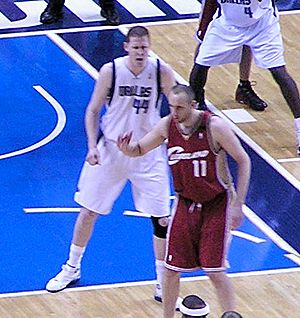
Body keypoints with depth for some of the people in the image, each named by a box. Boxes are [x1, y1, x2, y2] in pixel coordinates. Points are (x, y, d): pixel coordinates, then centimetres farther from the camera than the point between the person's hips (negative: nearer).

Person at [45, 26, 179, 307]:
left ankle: (163, 286, 11)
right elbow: (93, 111, -3)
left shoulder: (161, 72, -14)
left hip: (148, 153, 0)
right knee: (88, 210, 10)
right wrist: (92, 146, -14)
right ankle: (72, 268, 33)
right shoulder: (110, 71, -14)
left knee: (161, 218, -2)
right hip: (112, 149, 0)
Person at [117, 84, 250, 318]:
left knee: (215, 270, -7)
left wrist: (237, 205, -15)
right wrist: (127, 148, -21)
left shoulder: (215, 127, -21)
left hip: (216, 204, -4)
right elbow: (139, 150, 5)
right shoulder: (167, 126, -9)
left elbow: (243, 161, -12)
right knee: (171, 269, 4)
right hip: (185, 202, 4)